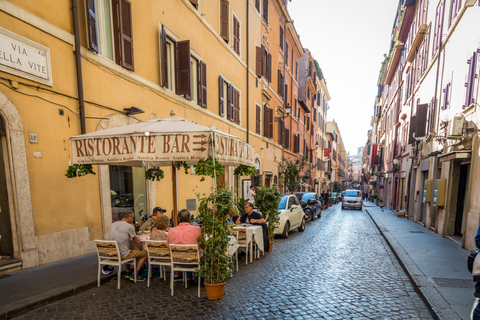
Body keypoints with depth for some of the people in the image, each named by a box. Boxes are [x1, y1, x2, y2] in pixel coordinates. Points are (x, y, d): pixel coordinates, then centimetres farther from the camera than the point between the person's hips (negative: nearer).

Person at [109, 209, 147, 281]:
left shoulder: (112, 225, 6)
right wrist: (142, 249, 12)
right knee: (144, 253, 7)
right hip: (122, 256, -8)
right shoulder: (129, 226, -15)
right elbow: (136, 241, -4)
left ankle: (128, 273, 32)